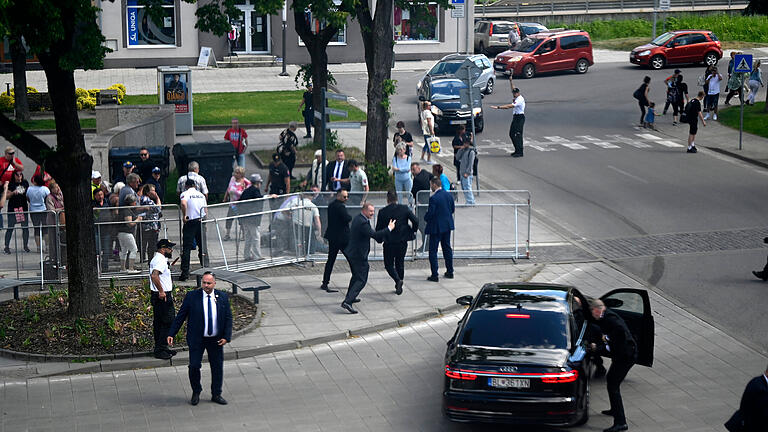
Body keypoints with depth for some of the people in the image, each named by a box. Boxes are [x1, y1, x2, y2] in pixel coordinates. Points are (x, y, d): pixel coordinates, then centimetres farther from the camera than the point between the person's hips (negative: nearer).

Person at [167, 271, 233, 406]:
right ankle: (196, 392, 20)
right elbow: (180, 316, -2)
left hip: (216, 340, 2)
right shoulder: (192, 297, -6)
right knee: (194, 366, -3)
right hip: (196, 339, -2)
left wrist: (226, 337, -7)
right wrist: (171, 334, -7)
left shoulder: (223, 297, -1)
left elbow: (228, 318, 3)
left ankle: (216, 395, 23)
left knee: (217, 367, 8)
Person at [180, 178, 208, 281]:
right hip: (201, 221, 5)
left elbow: (183, 203, -24)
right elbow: (205, 209, 13)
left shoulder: (185, 194, -3)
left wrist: (184, 216, -15)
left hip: (190, 222, -5)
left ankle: (185, 272, -10)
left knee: (186, 247, -4)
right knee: (202, 246, 15)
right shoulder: (201, 195, 14)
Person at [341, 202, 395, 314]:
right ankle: (347, 302, -18)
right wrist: (389, 228, -18)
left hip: (351, 253, 10)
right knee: (361, 280, -8)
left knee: (356, 275, 28)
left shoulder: (357, 218, 11)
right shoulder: (363, 222, -22)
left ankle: (350, 297, 42)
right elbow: (374, 235, -26)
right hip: (359, 255, -10)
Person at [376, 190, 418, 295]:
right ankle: (399, 286, 23)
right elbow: (415, 221, -9)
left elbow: (378, 229, -3)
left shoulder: (382, 212, -8)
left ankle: (398, 280, -16)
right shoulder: (404, 209, -3)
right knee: (400, 263, 19)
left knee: (389, 264, 10)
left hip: (389, 243, -3)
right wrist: (413, 231, 10)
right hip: (402, 242, 3)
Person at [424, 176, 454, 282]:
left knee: (433, 251, 1)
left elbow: (430, 214, -20)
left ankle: (434, 275, 1)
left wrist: (426, 217, 1)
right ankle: (450, 272, 25)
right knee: (447, 248, 18)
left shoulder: (433, 198, -21)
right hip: (447, 226, 7)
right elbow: (452, 209, 10)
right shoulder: (448, 195, 2)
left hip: (436, 227, -7)